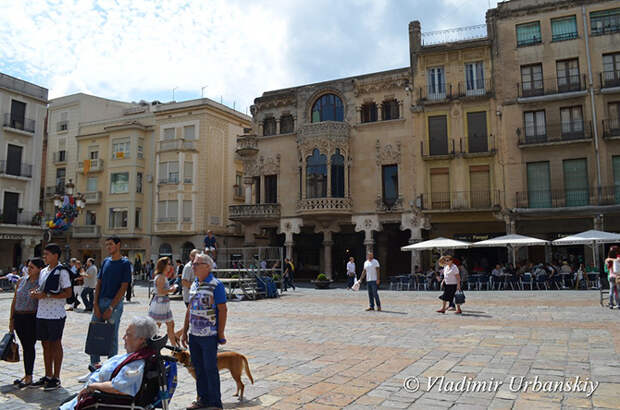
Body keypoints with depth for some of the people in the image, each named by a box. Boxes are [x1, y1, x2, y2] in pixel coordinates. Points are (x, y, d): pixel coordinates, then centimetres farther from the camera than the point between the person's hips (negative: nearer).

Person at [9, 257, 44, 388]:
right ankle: (26, 374, 24)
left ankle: (29, 377, 10)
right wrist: (11, 319, 11)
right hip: (18, 317, 5)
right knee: (25, 347, 13)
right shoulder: (21, 281, 7)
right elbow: (14, 301, 12)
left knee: (29, 347, 0)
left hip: (32, 318, -5)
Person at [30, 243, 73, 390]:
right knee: (45, 344, 13)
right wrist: (35, 293, 0)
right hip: (41, 313, 7)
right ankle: (48, 376, 24)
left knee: (56, 344, 1)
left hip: (56, 315, -7)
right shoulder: (43, 271, 14)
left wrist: (47, 295, -19)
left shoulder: (62, 272, -10)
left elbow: (68, 293, -14)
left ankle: (56, 378, 10)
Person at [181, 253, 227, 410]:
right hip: (194, 335, 7)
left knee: (210, 369, 1)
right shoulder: (194, 284, 11)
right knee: (198, 368, 15)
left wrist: (221, 334, -13)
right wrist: (184, 332, 16)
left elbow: (223, 310, -12)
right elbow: (190, 309, 16)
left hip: (209, 335, -7)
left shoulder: (216, 285, -12)